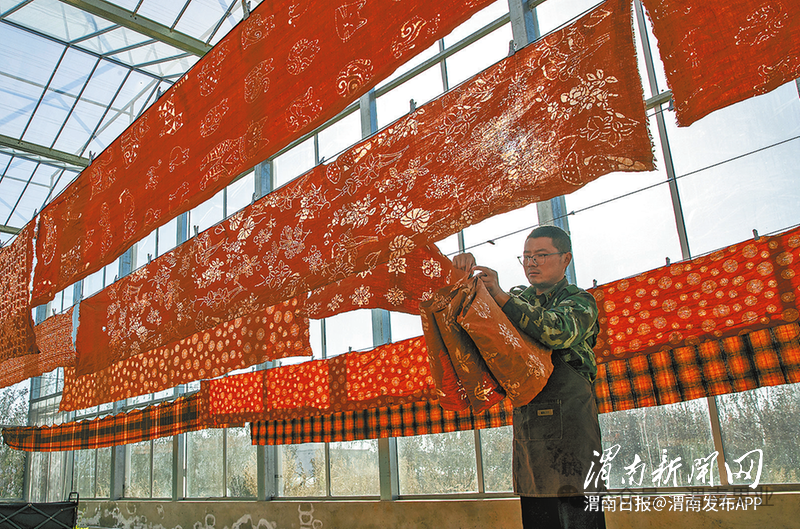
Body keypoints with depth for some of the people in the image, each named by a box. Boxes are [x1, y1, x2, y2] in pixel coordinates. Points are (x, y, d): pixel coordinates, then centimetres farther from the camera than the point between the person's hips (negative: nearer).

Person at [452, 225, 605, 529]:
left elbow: (557, 331, -18)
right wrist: (465, 271, -2)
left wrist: (500, 295, -20)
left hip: (568, 420, -5)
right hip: (525, 421, 5)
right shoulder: (519, 298, 21)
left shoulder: (579, 301, 4)